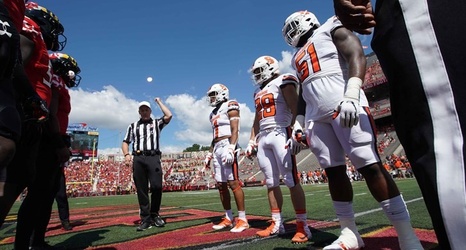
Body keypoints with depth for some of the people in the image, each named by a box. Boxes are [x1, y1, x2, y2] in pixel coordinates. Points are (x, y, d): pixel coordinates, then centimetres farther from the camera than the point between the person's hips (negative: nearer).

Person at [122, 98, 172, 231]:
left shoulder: (157, 123, 15)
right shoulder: (133, 126, 20)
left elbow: (169, 115, -2)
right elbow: (125, 142, 16)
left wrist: (159, 102, 10)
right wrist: (127, 154, -4)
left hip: (153, 157, -2)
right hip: (138, 159, 2)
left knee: (157, 186, -10)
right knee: (141, 189, 2)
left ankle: (154, 214, 11)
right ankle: (145, 219, 10)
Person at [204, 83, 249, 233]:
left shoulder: (230, 106, 0)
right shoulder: (214, 113, 25)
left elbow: (235, 129, -11)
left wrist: (231, 148, -23)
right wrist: (209, 154, 23)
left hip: (227, 146, -9)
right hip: (217, 149, 9)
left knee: (233, 183, -11)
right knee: (221, 185, 7)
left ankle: (242, 219, -4)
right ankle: (228, 219, 15)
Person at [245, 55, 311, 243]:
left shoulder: (283, 82, 2)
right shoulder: (258, 92, 24)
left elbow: (295, 108, -8)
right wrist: (251, 141, 20)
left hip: (280, 134, -7)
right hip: (263, 138, 8)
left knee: (291, 180, -8)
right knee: (271, 182, 7)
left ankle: (303, 226, 0)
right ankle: (277, 224, 16)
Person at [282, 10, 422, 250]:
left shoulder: (331, 30, 11)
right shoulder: (299, 56, 28)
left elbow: (356, 55, -6)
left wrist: (351, 95, -22)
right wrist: (299, 123, 18)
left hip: (345, 106, -6)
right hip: (316, 117, 6)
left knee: (370, 166, -9)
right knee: (333, 172, 4)